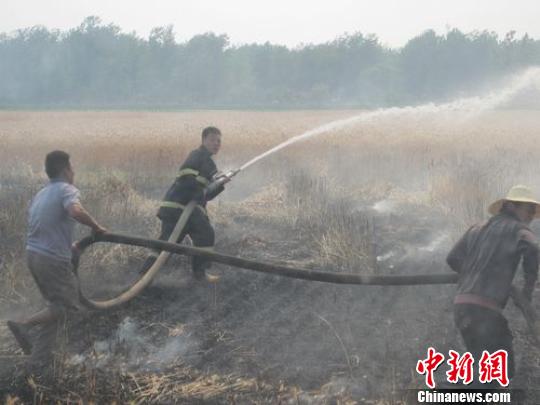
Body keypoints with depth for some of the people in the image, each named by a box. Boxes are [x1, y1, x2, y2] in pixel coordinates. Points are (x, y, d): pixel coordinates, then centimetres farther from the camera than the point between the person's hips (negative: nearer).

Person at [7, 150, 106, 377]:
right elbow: (76, 211, -31)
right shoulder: (66, 190, -9)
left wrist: (68, 246, 30)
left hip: (33, 254, 9)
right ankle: (24, 325, -11)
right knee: (68, 304, 5)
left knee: (57, 306, 17)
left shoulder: (41, 194, 17)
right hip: (53, 259, -9)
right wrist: (95, 227, -15)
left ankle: (40, 361, 15)